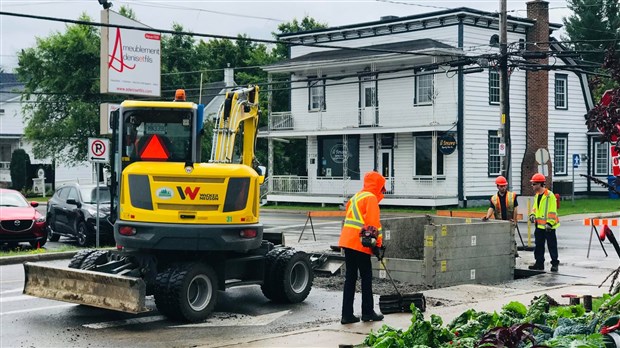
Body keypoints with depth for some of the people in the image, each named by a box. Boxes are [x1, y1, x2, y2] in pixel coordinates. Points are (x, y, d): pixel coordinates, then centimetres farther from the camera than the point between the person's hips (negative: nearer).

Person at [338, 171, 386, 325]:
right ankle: (367, 312, 7)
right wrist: (377, 243, -11)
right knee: (366, 278, 2)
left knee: (350, 278, 8)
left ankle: (347, 314, 6)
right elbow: (373, 223, -15)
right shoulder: (371, 198, -5)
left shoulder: (355, 197, 22)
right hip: (360, 244, -8)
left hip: (347, 241, 8)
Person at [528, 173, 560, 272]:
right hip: (539, 225, 8)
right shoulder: (537, 195, 12)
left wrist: (549, 223, -20)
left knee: (552, 245, 0)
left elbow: (552, 211, -18)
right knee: (538, 245, 12)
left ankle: (555, 263, 8)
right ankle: (539, 263, 20)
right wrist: (533, 215, 5)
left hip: (548, 226, -8)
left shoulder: (549, 195, -15)